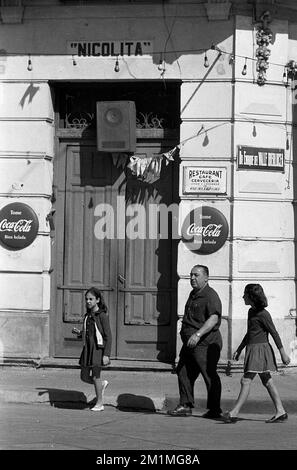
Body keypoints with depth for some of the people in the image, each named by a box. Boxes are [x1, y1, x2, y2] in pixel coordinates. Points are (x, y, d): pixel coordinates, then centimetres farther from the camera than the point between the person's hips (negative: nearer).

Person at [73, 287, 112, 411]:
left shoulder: (102, 315, -10)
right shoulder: (87, 316, 11)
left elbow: (108, 336, -11)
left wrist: (106, 354, -17)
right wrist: (79, 333, 0)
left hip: (98, 348, -7)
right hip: (87, 348, 7)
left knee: (95, 376, -5)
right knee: (84, 377, 6)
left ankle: (99, 403, 9)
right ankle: (102, 384, 34)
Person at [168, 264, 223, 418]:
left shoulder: (211, 296, -13)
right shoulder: (193, 294, 17)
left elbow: (213, 319, -26)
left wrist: (198, 334, -33)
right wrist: (185, 331, 24)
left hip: (205, 343, -10)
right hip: (190, 343, 10)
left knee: (210, 375, -3)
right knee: (183, 372, 9)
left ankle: (215, 409, 4)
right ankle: (185, 405, 17)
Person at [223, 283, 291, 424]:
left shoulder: (263, 314, -14)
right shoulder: (251, 312, 13)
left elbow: (274, 333, -11)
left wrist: (283, 354, -9)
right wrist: (239, 349, 21)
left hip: (260, 349, -9)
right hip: (252, 349, 9)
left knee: (246, 381, -10)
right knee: (267, 382, 10)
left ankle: (234, 413, -9)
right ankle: (280, 412, 13)